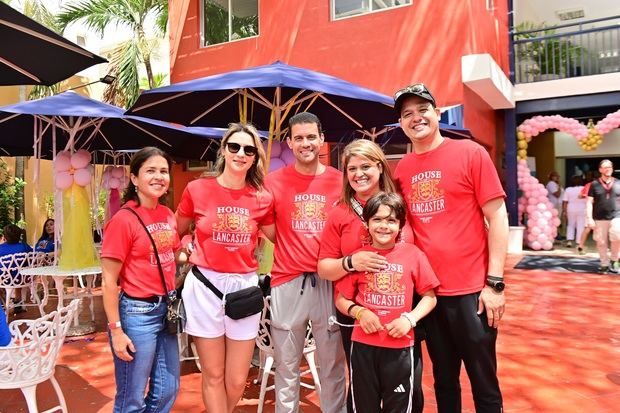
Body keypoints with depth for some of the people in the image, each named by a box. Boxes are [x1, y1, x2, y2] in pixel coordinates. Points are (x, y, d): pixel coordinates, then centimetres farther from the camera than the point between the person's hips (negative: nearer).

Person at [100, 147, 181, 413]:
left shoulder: (168, 214, 6)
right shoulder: (123, 219, -14)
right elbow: (108, 281, -14)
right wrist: (116, 330, -15)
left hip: (166, 309, 7)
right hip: (137, 313, -7)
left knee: (167, 391, 18)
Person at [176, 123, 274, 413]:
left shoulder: (263, 199, 0)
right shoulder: (197, 189, -3)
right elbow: (178, 233, 11)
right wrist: (187, 254, -3)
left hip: (244, 287, 2)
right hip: (204, 285, -1)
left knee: (237, 380, 10)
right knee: (213, 376, 9)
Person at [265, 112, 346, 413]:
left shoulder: (340, 181, 4)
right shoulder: (274, 181, 2)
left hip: (330, 281, 1)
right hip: (288, 282, 0)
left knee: (333, 362, 11)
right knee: (287, 364, 11)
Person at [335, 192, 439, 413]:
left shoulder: (413, 254, -3)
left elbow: (429, 297, 2)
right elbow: (341, 299, 5)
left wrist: (410, 318, -12)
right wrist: (359, 312, -13)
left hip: (400, 346, 0)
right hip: (363, 344, 1)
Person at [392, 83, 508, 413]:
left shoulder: (470, 153, -5)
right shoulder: (402, 169, 6)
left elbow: (497, 217, -7)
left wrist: (495, 282, -11)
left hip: (471, 290, -4)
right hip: (426, 291, 4)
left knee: (484, 383, 9)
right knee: (443, 379, 18)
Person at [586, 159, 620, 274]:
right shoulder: (595, 185, 4)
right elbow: (589, 202, 2)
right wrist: (589, 218, -6)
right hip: (600, 219, 0)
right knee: (601, 242, 5)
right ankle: (604, 264, 20)